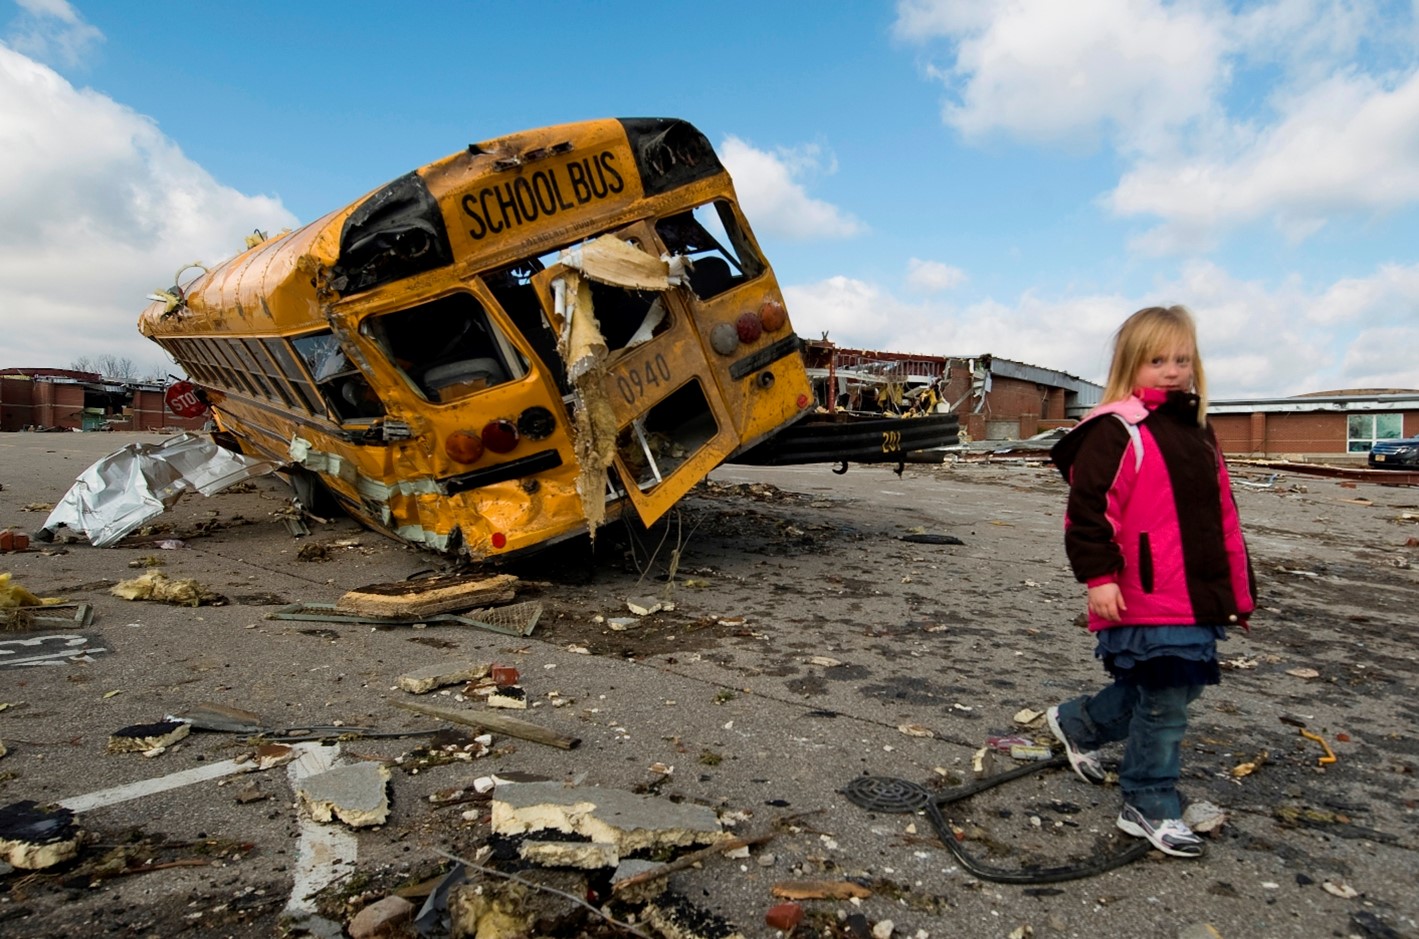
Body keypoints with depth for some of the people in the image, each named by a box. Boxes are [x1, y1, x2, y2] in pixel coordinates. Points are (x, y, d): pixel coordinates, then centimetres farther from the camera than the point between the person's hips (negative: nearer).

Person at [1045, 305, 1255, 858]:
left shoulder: (1197, 433, 16)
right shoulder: (1116, 431, -11)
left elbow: (1222, 518, 21)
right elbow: (1087, 507, -17)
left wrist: (1239, 589, 21)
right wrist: (1098, 575, -22)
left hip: (1198, 599, 9)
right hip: (1147, 602, -9)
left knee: (1177, 687, 18)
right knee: (1164, 700, 0)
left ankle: (1078, 723, 39)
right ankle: (1150, 807, 19)